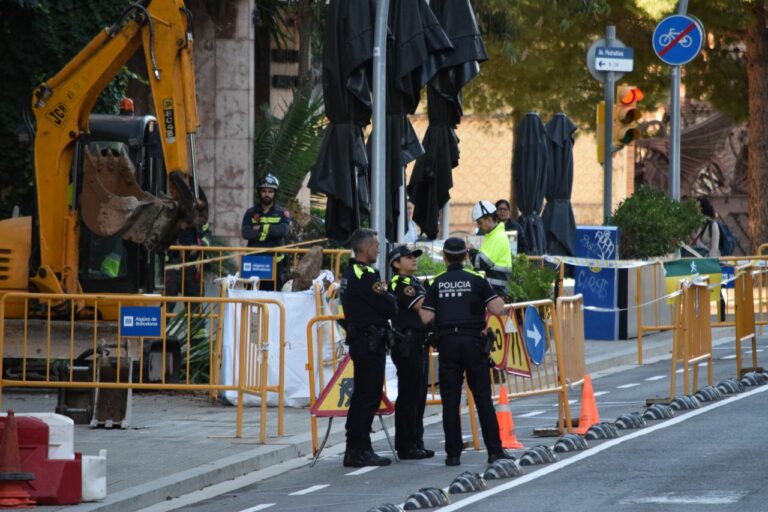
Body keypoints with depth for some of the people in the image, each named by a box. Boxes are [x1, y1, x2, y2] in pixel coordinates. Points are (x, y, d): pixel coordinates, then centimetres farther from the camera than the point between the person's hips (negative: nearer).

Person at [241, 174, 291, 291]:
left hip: (275, 263, -1)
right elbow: (246, 233, -6)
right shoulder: (251, 213, 10)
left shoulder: (282, 213, 8)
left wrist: (261, 227, -10)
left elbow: (283, 230, -12)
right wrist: (271, 231, -10)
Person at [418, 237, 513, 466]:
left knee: (450, 400, 3)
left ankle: (453, 454, 1)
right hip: (473, 342, -1)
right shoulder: (476, 280, 0)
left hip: (447, 344, 1)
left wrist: (419, 306, 17)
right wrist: (497, 296, 11)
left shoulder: (437, 283, 5)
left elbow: (426, 317, -3)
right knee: (483, 398, 3)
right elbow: (498, 309, -10)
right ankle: (494, 450, 1)